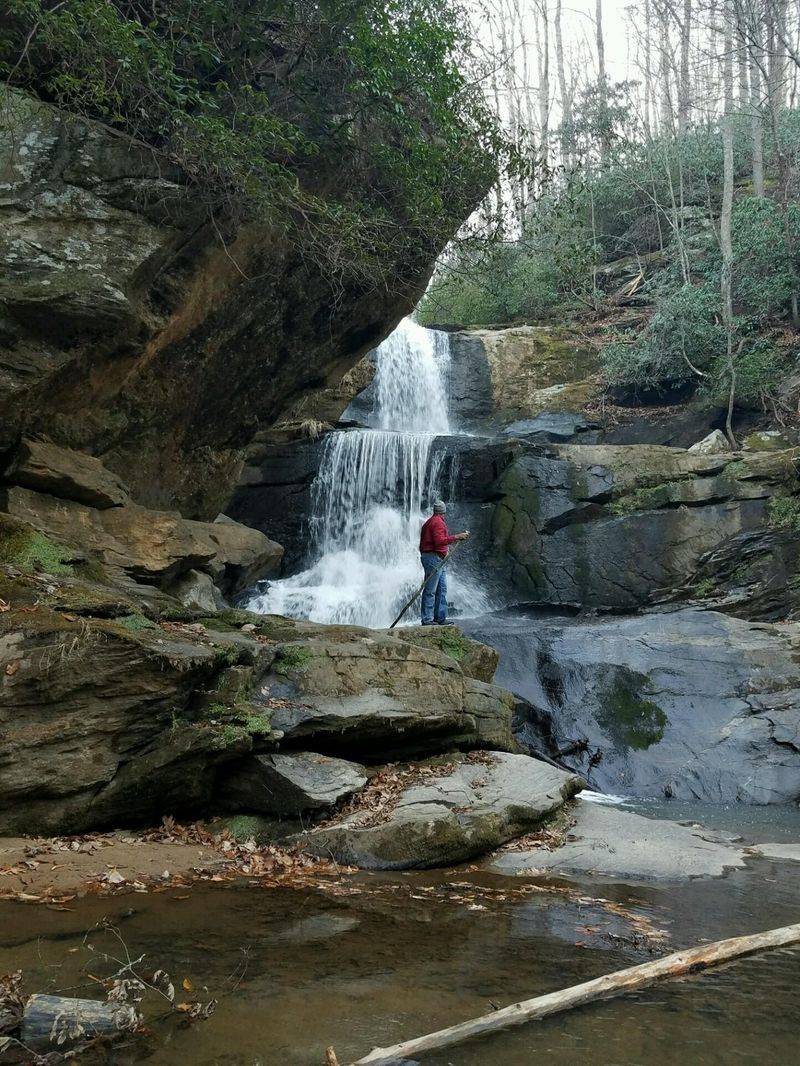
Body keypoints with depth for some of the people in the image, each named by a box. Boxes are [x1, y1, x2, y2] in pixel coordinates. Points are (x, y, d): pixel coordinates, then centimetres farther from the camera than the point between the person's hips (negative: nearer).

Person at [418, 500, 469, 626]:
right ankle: (427, 619, -10)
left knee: (442, 589, 12)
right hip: (434, 558, -11)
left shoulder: (430, 522, 20)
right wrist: (456, 537, -19)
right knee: (430, 591, -10)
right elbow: (439, 540, -21)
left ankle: (440, 618, 14)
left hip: (438, 560, 11)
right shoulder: (438, 522, -10)